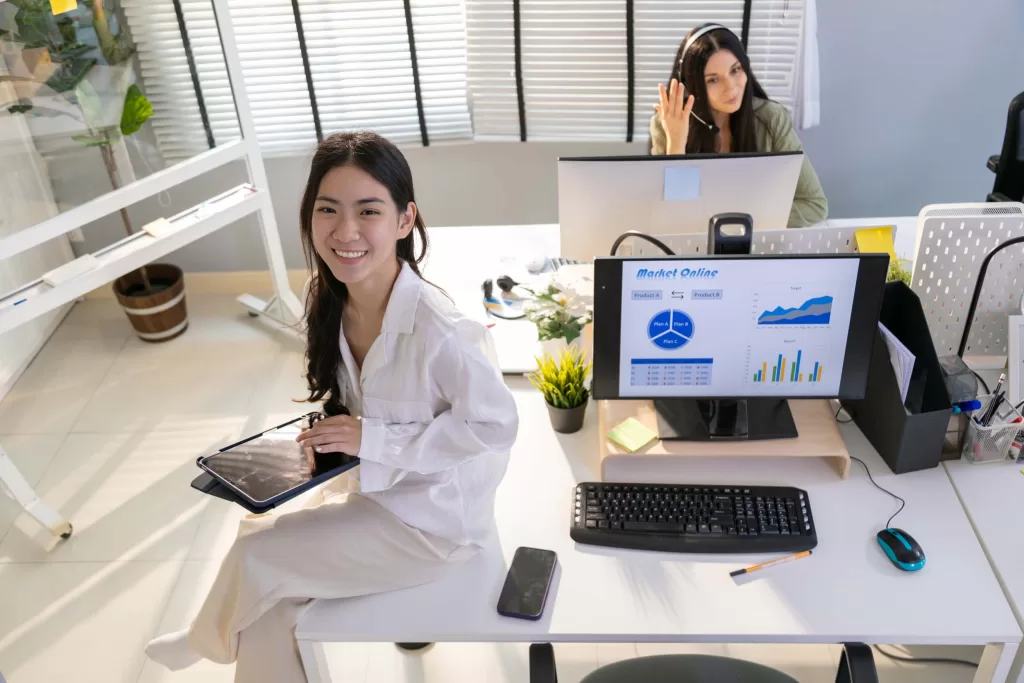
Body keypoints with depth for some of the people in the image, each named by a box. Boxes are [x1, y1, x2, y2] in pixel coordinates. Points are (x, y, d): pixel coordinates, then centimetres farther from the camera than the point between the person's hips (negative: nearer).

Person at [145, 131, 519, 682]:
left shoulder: (438, 330, -31)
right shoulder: (335, 307, -6)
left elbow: (496, 424, -24)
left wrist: (371, 440, -25)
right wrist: (330, 433, -10)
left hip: (434, 519, -6)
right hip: (376, 493, 6)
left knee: (255, 554, -5)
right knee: (271, 605, -2)